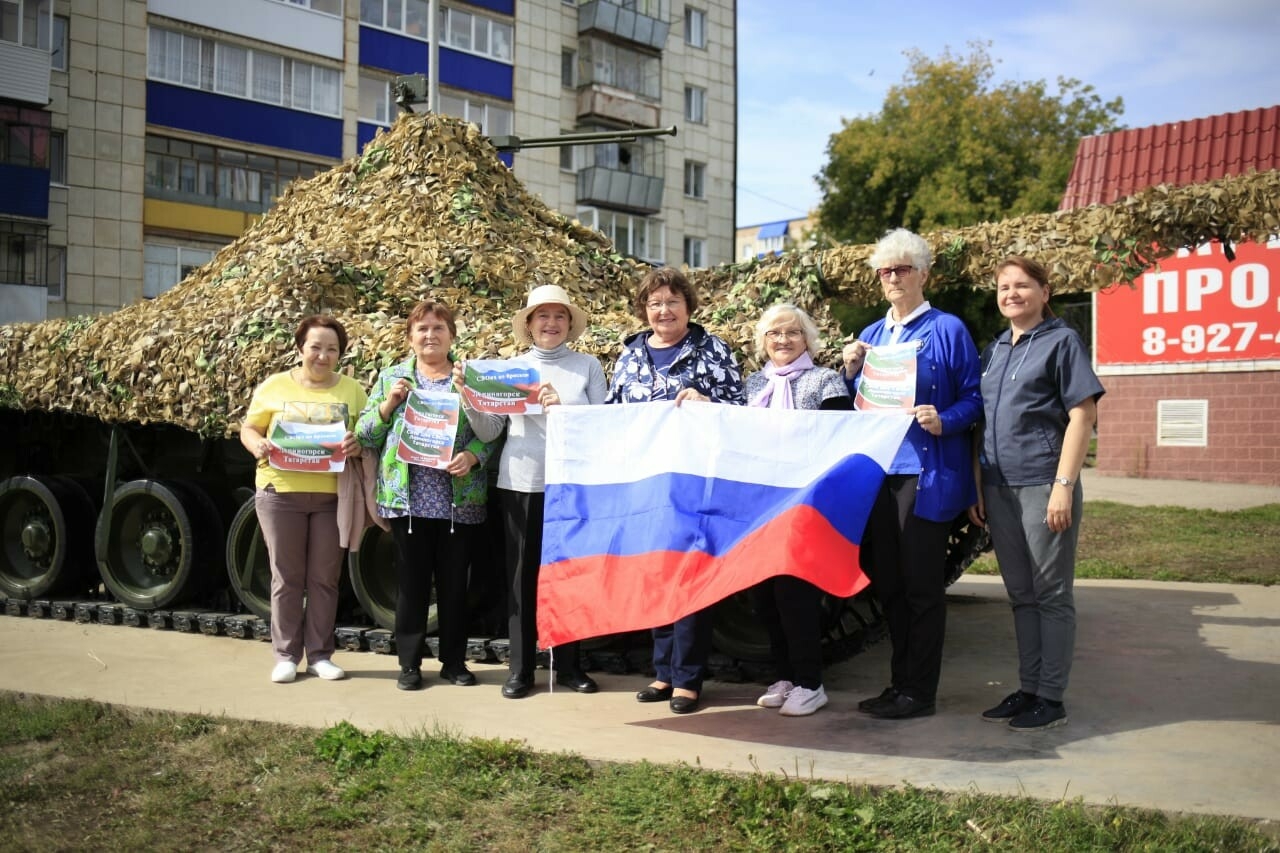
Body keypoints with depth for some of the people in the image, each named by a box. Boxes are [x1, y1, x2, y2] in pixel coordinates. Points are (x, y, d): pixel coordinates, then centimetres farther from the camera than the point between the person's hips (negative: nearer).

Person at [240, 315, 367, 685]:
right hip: (281, 492, -1)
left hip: (332, 494, 1)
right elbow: (248, 429, 9)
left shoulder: (352, 390, 8)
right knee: (287, 577, 5)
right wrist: (258, 445, -13)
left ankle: (320, 654, 15)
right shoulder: (274, 386, 5)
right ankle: (286, 654, 14)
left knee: (324, 578, 5)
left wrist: (357, 445, -15)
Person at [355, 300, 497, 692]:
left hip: (460, 500, 0)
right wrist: (389, 403, -8)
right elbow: (365, 435, 7)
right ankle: (409, 662, 15)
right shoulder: (391, 378, 10)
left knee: (454, 581, 7)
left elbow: (491, 432, 4)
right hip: (408, 498, 0)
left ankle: (454, 660, 19)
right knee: (412, 581, 5)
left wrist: (472, 455, -15)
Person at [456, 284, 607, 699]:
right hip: (521, 484, 1)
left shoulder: (588, 366, 4)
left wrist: (563, 408, -17)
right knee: (522, 576, 6)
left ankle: (569, 665, 19)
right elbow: (489, 431, 5)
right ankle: (519, 669, 14)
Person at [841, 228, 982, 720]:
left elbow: (973, 399, -3)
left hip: (926, 474, -6)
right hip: (878, 471, 7)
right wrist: (851, 371, 3)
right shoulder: (872, 334, 16)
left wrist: (943, 421, -22)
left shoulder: (947, 329, -2)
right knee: (887, 582, 11)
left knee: (921, 585, -2)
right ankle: (900, 683, 22)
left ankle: (919, 692, 6)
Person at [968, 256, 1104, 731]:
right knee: (1021, 595, 12)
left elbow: (1082, 415, -9)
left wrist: (1064, 486, -16)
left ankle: (1051, 699, 7)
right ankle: (1028, 689, 20)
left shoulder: (1061, 342, -3)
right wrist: (976, 488, 12)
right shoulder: (994, 352, 16)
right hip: (999, 490, 6)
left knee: (1051, 595, 1)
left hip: (1043, 486, -6)